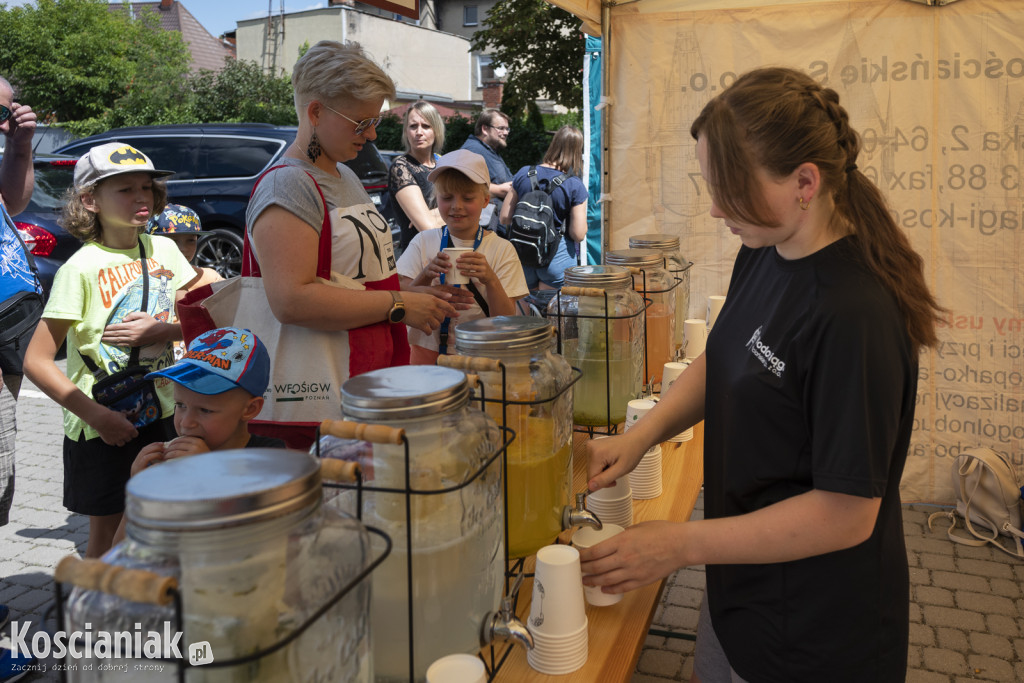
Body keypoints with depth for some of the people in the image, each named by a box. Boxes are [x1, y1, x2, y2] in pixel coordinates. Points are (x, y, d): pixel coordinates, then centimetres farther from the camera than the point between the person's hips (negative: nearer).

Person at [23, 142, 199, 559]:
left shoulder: (164, 250, 0)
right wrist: (96, 415, -20)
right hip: (100, 427, -4)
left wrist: (159, 330, -13)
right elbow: (37, 361, -14)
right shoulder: (81, 268, -14)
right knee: (107, 535, 8)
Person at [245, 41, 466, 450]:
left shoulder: (345, 177, 18)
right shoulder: (288, 186, -13)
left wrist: (418, 293, 10)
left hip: (372, 376, 9)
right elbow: (291, 301, -25)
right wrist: (398, 305, -19)